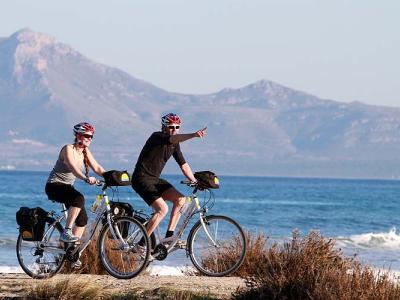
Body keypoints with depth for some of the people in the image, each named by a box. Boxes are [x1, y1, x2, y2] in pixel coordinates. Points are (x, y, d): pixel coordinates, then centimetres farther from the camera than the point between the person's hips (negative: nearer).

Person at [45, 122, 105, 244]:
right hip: (54, 186, -8)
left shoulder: (85, 152, 6)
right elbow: (73, 168, -34)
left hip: (67, 187, 8)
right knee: (79, 198, -34)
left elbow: (97, 168, -2)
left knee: (82, 219, -2)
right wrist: (86, 178, -51)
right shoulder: (68, 149, -17)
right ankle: (66, 232, -32)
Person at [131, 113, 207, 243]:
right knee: (162, 209, -21)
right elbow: (173, 138, -37)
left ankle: (169, 236, 2)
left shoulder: (174, 144, 9)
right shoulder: (157, 137, -17)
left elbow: (183, 164, 11)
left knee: (180, 200, -6)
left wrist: (195, 181, 0)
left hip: (155, 179, 9)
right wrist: (193, 135, -53)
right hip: (141, 179, -9)